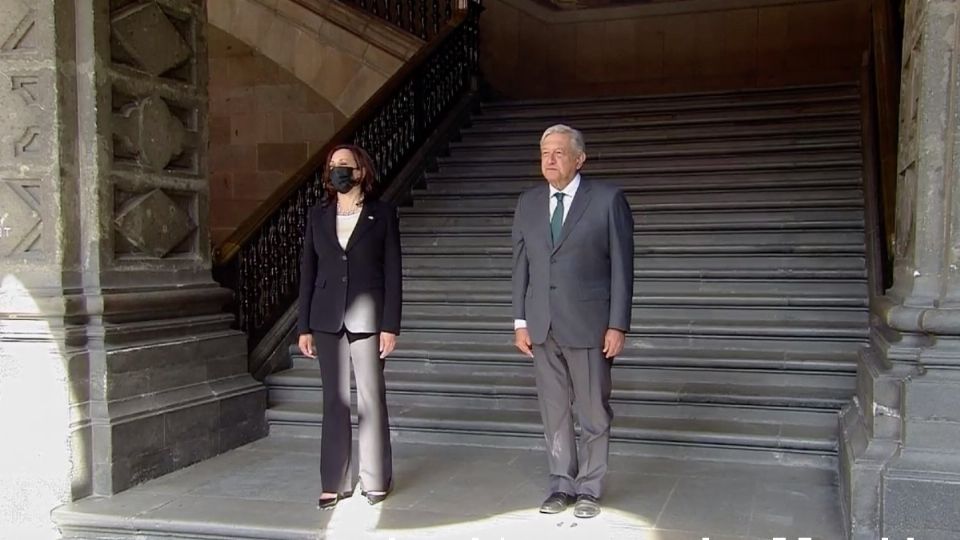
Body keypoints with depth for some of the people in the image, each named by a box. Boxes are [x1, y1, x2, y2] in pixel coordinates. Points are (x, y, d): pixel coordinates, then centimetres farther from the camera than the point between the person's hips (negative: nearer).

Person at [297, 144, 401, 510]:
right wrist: (304, 326, 5)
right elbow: (308, 272, 9)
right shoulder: (317, 215, 9)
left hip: (367, 318, -3)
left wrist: (390, 325, -8)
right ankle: (334, 483, 14)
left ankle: (376, 480, 15)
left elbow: (392, 272, -2)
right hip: (327, 319, 3)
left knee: (371, 399, 3)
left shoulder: (382, 214, 1)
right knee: (334, 401, 7)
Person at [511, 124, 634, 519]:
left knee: (593, 412, 6)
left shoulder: (608, 199, -4)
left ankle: (589, 489, 20)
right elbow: (521, 265, 10)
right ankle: (562, 485, 24)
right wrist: (520, 322, 5)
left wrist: (618, 325, -9)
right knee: (554, 411, 11)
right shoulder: (528, 203, 8)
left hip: (588, 325, -4)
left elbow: (621, 266, -5)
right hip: (542, 327, 4)